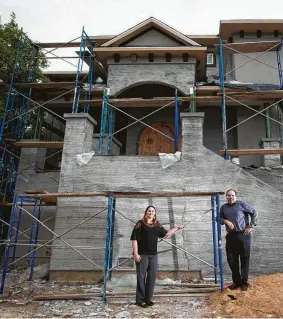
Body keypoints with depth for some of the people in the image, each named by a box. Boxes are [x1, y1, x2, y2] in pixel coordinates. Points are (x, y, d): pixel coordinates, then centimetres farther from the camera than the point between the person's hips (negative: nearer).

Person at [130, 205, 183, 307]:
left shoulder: (157, 225, 11)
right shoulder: (140, 224, -5)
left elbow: (166, 234, 24)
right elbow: (134, 239, -8)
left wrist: (177, 228, 21)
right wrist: (135, 253, -14)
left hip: (153, 255, 5)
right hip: (142, 254, -5)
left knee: (152, 276, 9)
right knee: (141, 277, 0)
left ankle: (148, 299, 21)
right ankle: (140, 300, 10)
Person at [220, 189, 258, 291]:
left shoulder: (242, 204, -1)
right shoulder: (223, 207, 10)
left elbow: (254, 213, 2)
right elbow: (219, 218, 13)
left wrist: (251, 226, -3)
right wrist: (226, 221, -7)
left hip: (243, 235, -4)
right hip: (231, 236, 4)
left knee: (244, 260, 3)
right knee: (232, 260, 5)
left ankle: (244, 283, 14)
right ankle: (237, 282, 20)